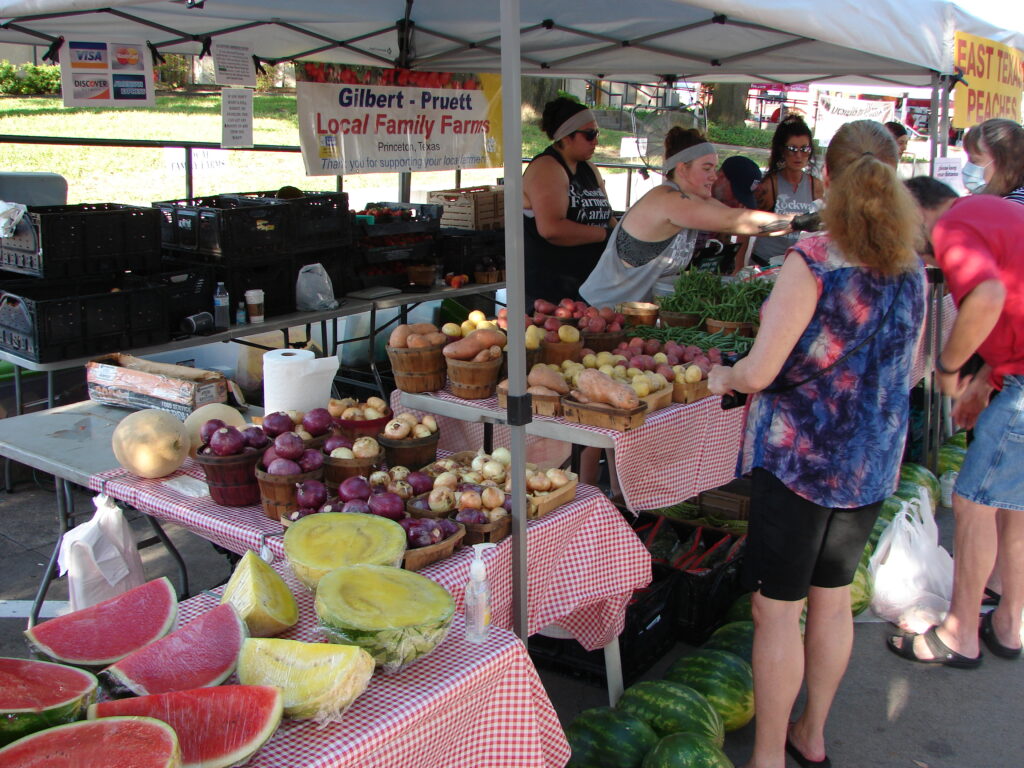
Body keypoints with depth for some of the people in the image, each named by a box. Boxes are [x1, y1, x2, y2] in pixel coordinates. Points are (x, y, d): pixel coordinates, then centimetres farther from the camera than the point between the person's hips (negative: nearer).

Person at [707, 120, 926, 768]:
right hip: (874, 459, 7)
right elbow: (906, 372, 13)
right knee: (833, 597, 20)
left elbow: (759, 372, -19)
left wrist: (723, 378, 2)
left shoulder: (812, 260, -17)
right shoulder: (911, 266, 2)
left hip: (800, 455, -6)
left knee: (777, 606, 6)